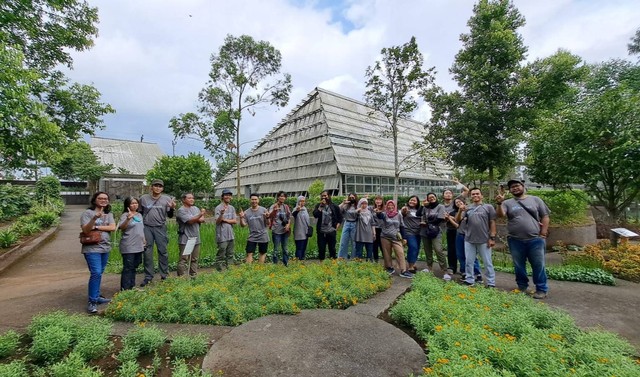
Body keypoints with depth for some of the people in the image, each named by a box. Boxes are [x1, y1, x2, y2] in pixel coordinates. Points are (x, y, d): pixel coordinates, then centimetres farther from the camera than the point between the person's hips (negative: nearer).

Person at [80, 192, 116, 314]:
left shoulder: (109, 214, 9)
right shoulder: (88, 213, -6)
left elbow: (113, 227, -4)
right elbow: (85, 230, -16)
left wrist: (96, 227, -11)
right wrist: (94, 219, -30)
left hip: (105, 247, 5)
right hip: (92, 248, -5)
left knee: (99, 273, 14)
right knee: (96, 273, -13)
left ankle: (97, 296, 27)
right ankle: (92, 302, -6)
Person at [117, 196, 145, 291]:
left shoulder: (139, 215, 11)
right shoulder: (125, 215, -10)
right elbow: (121, 227, -27)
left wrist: (144, 240, 20)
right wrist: (128, 219, -43)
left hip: (139, 246, 7)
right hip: (128, 247, -7)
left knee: (134, 267, 16)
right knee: (128, 268, -4)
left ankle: (132, 286, 27)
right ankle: (125, 289, 5)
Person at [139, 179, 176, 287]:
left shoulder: (167, 199, 1)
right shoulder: (143, 198, 4)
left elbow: (169, 216, 2)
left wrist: (172, 209, -19)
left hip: (160, 228, -1)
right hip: (147, 228, 1)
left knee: (163, 251, 4)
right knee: (147, 253, 8)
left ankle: (164, 276, 14)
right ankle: (148, 277, 19)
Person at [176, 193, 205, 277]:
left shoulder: (196, 208, 13)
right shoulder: (181, 210, -8)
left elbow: (202, 220, 6)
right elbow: (190, 221, -19)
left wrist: (193, 219, -10)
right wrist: (200, 215, -30)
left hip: (196, 239, 7)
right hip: (185, 240, -6)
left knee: (195, 259, 12)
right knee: (183, 260, -3)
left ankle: (194, 276, 21)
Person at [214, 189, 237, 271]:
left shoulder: (232, 208, 11)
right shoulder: (218, 208, -6)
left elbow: (235, 221, 4)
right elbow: (217, 222, -15)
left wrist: (225, 220, -9)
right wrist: (221, 214, -33)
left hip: (231, 236, 6)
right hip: (222, 236, -6)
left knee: (230, 255, 13)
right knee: (221, 256, -2)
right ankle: (220, 272, 6)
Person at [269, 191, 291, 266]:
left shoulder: (286, 207, 6)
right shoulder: (273, 206, -7)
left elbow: (289, 217, 13)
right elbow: (269, 216, -22)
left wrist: (288, 225, -5)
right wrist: (275, 210, -40)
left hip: (285, 231, 4)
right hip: (276, 231, -4)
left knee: (285, 249, 13)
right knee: (276, 250, 1)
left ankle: (286, 264, 24)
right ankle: (275, 264, 12)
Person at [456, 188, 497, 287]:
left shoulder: (488, 207, 1)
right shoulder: (467, 208, 7)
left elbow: (492, 223, -1)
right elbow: (457, 220, 1)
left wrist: (492, 237, -6)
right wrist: (460, 211, -17)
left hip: (484, 241, -2)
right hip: (469, 240, 3)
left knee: (487, 263, 6)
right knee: (469, 262, 10)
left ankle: (491, 283, 16)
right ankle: (469, 281, 22)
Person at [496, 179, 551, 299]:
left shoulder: (535, 200, 6)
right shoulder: (507, 203, 5)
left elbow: (545, 216, 6)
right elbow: (500, 215, -12)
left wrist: (543, 234, -1)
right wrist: (499, 203, -29)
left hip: (535, 240, -1)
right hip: (515, 241, 1)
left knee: (538, 266, 5)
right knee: (519, 267, 12)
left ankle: (541, 289, 19)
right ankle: (522, 287, 27)